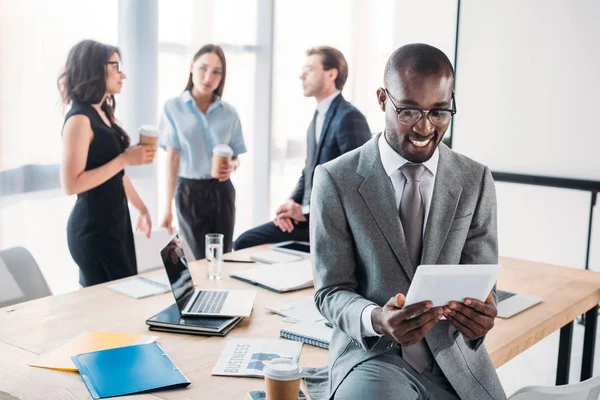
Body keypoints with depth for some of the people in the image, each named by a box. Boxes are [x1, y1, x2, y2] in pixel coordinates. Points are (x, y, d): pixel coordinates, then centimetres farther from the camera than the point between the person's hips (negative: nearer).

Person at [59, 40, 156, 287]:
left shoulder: (102, 114, 10)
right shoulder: (80, 119, -17)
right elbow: (71, 184, -23)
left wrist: (141, 208, 22)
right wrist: (126, 159, -22)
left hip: (115, 221, 9)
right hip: (93, 227, -9)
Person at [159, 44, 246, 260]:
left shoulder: (229, 113, 3)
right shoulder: (173, 108, -4)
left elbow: (236, 158, 9)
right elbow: (172, 158, -7)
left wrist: (231, 166, -16)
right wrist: (168, 207, -10)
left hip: (221, 191, 2)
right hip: (189, 191, -2)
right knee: (200, 261, 2)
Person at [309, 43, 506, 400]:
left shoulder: (476, 181, 1)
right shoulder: (337, 180, -6)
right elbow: (332, 291, -5)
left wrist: (481, 314, -20)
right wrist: (375, 319, -26)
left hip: (456, 357, 4)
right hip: (370, 351, -4)